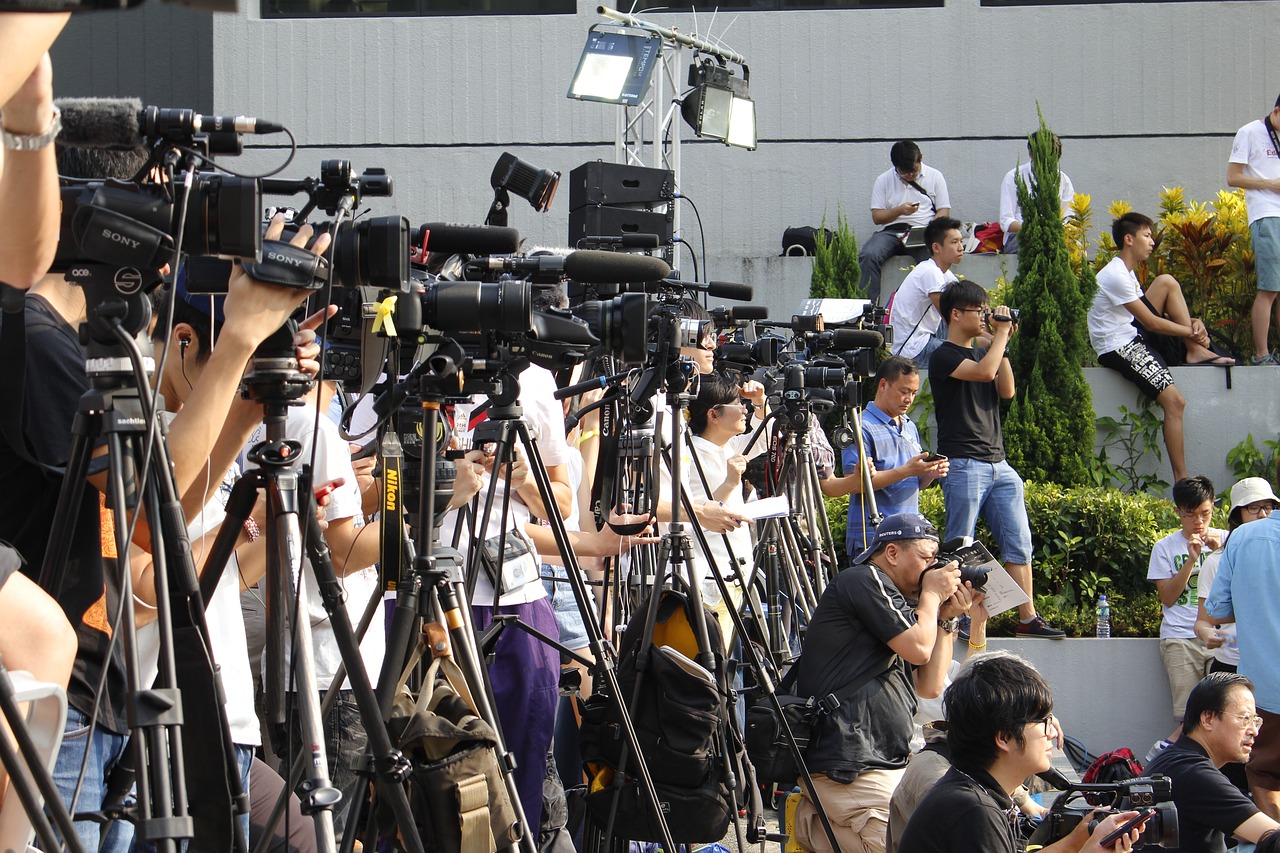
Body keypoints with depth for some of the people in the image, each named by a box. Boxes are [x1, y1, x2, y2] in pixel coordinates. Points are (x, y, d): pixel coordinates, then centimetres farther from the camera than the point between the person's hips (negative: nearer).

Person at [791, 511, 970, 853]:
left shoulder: (899, 602, 25)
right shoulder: (863, 581, -6)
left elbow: (930, 686, 21)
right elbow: (918, 647, -15)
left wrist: (947, 619, 15)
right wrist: (932, 595, 2)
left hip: (885, 760, 11)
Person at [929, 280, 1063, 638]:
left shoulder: (981, 352, 21)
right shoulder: (944, 357, -5)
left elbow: (1006, 391, 9)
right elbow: (985, 372, -21)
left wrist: (1002, 342, 6)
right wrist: (1000, 334, -7)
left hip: (998, 464, 8)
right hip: (963, 465, -8)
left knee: (1019, 544, 1)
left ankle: (1028, 619, 0)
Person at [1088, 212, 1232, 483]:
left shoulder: (1126, 272, 17)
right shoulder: (1116, 276, -17)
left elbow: (1153, 318, 16)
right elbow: (1151, 322, -17)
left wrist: (1192, 324, -2)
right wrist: (1192, 332, -7)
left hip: (1136, 336, 10)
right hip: (1120, 347, -10)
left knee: (1167, 282, 2)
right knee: (1174, 401, -22)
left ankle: (1196, 352, -3)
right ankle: (1182, 481, -20)